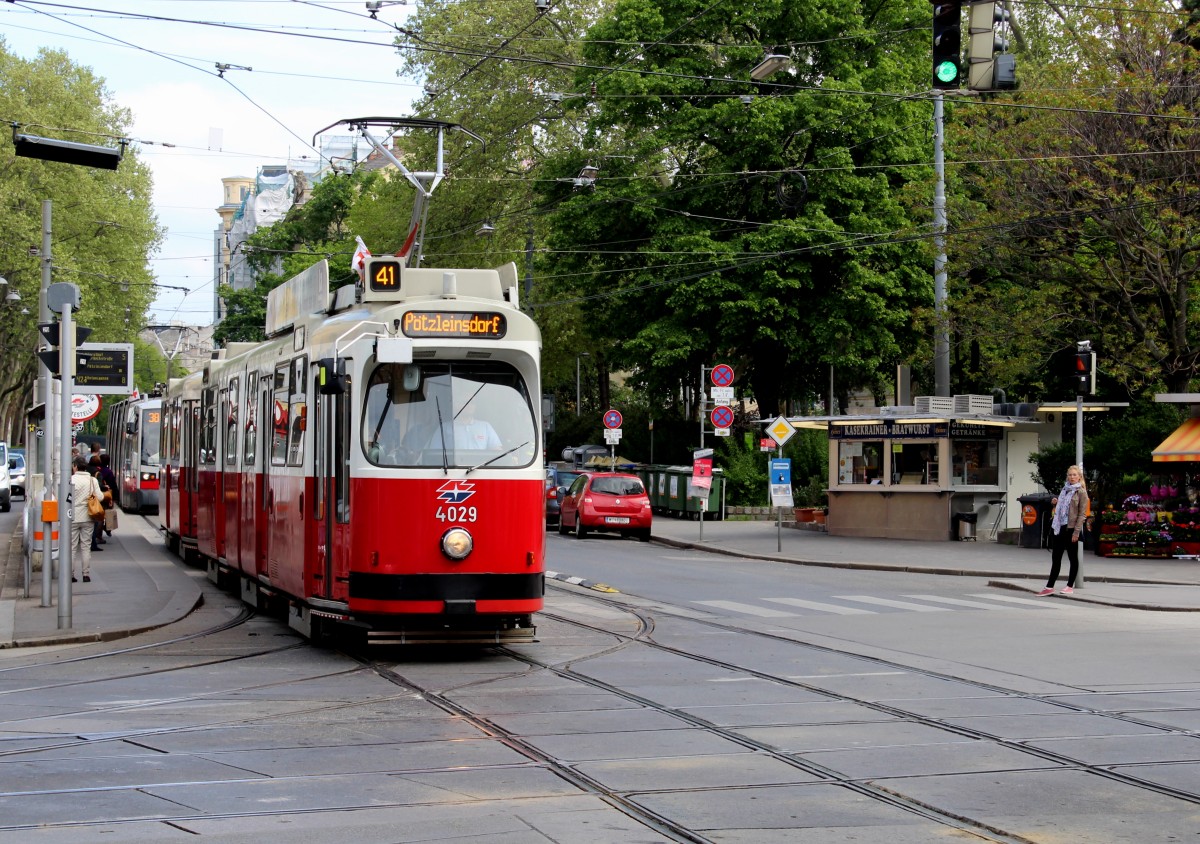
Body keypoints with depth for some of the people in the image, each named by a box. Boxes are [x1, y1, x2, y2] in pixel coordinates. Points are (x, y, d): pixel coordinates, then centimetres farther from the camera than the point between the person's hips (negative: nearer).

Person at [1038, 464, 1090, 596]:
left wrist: (1076, 532, -17)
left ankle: (1070, 586, 12)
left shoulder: (1081, 492, -6)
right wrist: (1055, 503, 1)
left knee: (1073, 558, 5)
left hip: (1071, 529, -7)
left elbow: (1082, 514, -11)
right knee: (1055, 558, 6)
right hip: (1060, 527, 7)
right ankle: (1049, 587, 8)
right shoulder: (1065, 489, 14)